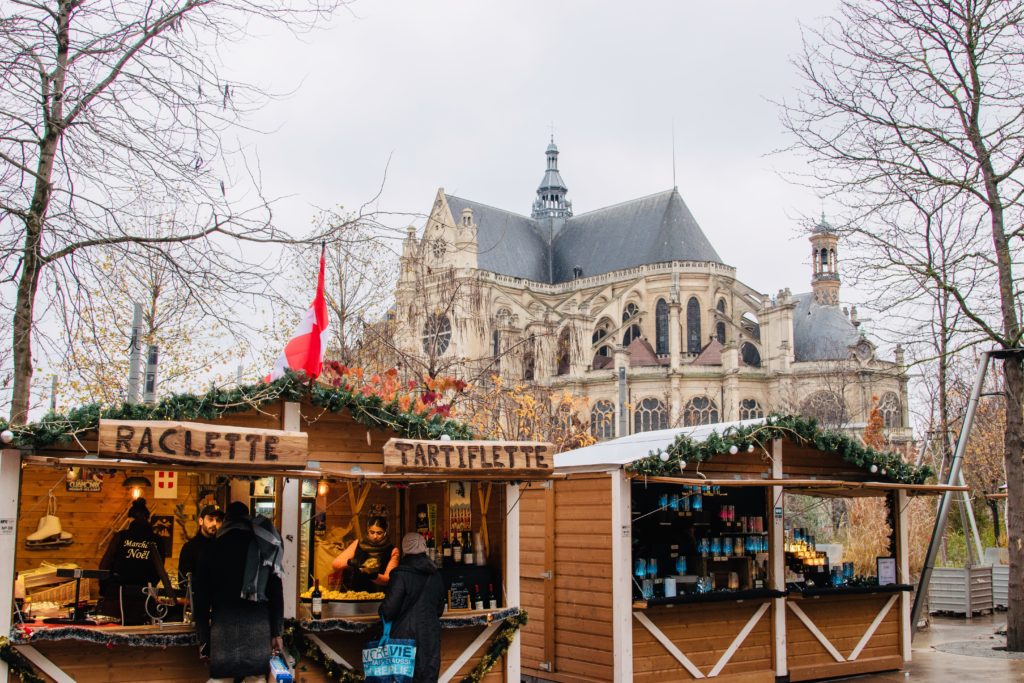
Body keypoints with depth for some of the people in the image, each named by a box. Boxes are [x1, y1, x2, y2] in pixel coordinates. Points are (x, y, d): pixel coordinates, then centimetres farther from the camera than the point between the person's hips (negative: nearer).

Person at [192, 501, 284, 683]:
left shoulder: (212, 550, 7)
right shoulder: (264, 548, 10)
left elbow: (201, 597, 7)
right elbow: (276, 593, 7)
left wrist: (203, 637, 12)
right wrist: (276, 632, 11)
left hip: (223, 626, -1)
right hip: (258, 626, 1)